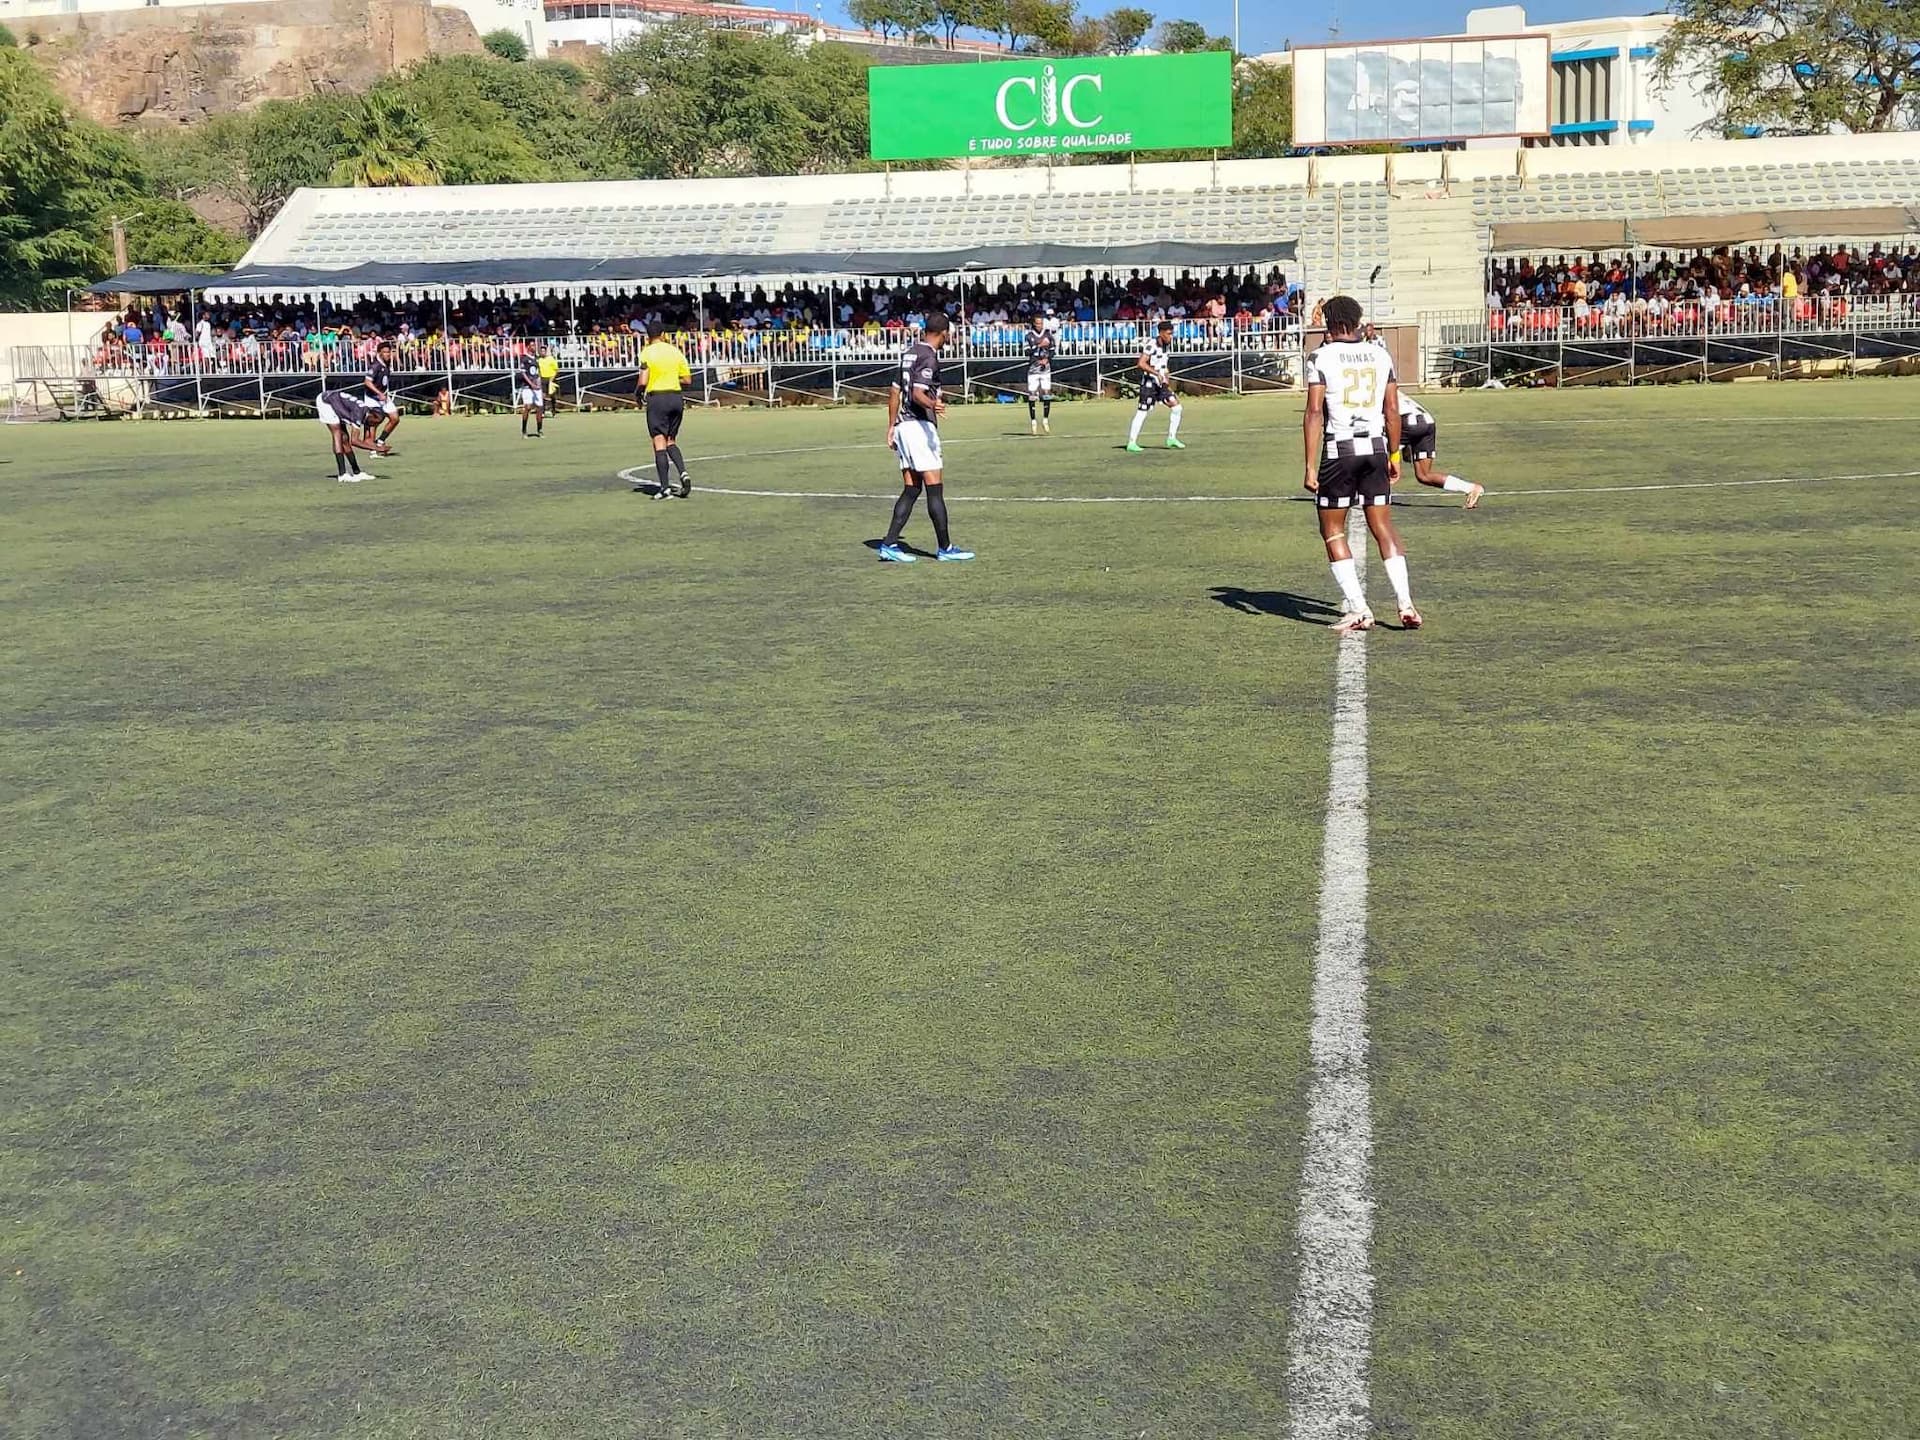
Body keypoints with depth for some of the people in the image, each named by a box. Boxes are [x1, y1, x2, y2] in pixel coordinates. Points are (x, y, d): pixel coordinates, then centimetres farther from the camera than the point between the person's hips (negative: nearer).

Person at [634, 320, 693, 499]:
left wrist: (639, 392, 7)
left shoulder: (647, 352, -6)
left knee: (659, 443, -3)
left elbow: (643, 381, -13)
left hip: (657, 398, -4)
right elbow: (687, 380, 7)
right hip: (676, 397, 4)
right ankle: (683, 473, -5)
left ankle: (665, 487, -8)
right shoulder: (675, 351, 6)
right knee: (671, 442, 17)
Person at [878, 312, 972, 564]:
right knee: (935, 490, -5)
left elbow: (895, 391, 22)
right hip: (920, 425, -9)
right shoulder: (929, 357, -11)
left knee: (911, 490, 9)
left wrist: (891, 426, 29)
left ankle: (889, 544, 3)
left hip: (903, 425, 9)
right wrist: (932, 404, -44)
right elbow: (917, 392, -24)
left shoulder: (910, 352, 16)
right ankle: (945, 548, -2)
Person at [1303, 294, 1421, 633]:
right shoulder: (1380, 355, 8)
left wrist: (1310, 466, -10)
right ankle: (1406, 603, 2)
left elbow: (1315, 413, -10)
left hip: (1339, 451, -4)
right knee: (1383, 528, 10)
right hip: (1376, 448, 4)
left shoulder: (1321, 357, -4)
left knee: (1332, 531, 7)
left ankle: (1358, 610, -1)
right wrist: (1394, 456, 18)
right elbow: (1392, 411, 8)